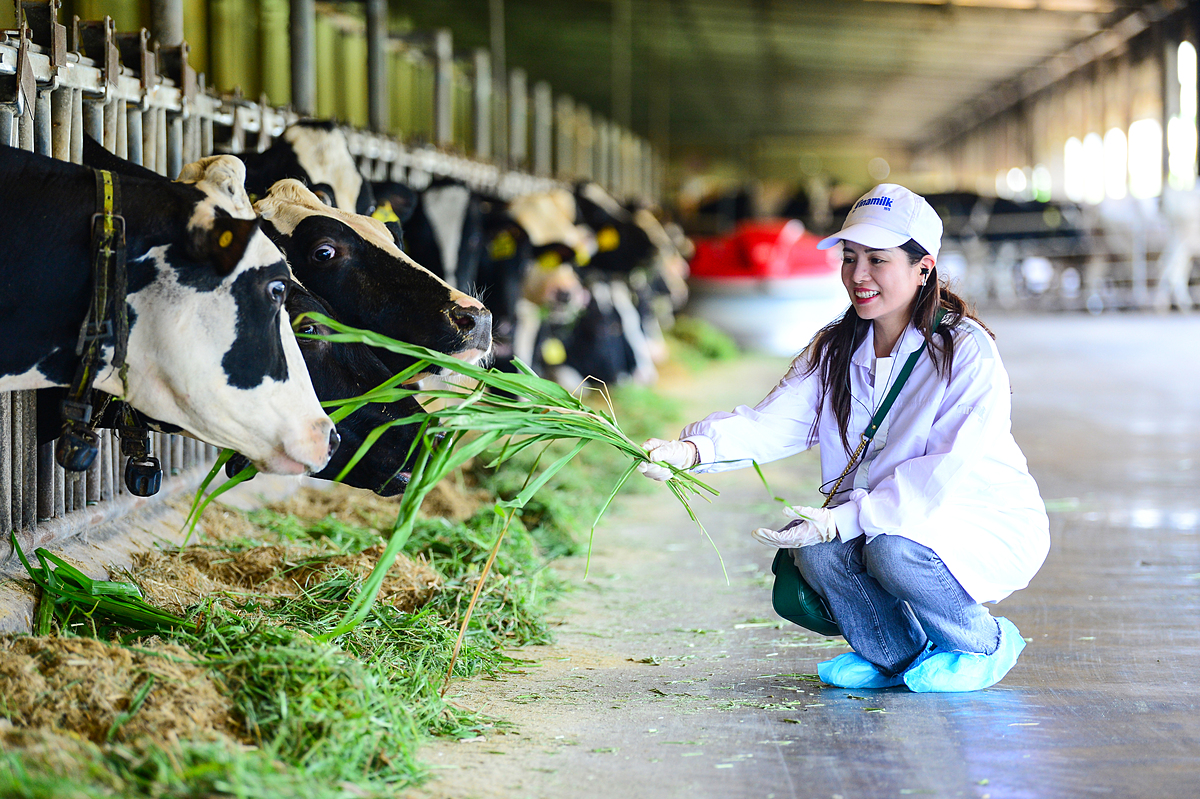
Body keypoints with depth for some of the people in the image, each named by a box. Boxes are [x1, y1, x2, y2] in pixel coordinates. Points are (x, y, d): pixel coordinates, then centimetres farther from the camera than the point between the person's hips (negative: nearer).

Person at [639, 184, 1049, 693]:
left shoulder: (967, 353, -17)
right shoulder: (834, 350, 2)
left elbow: (945, 472, -25)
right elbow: (773, 424, -13)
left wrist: (845, 518, -34)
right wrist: (692, 450, -32)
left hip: (989, 526, -5)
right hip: (888, 522, 6)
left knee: (894, 551, -33)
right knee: (812, 548, -23)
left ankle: (985, 646, -4)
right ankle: (897, 655, 4)